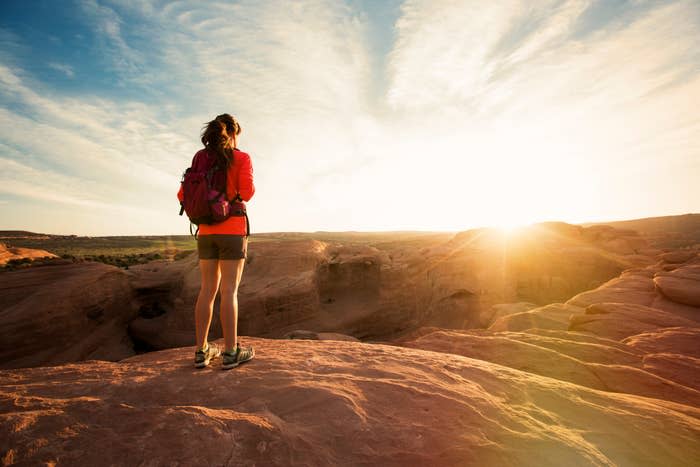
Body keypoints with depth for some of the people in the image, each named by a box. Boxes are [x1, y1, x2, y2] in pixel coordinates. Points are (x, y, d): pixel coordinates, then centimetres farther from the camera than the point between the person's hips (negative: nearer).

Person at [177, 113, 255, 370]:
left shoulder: (200, 159, 13)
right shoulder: (242, 158, -2)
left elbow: (183, 195, 10)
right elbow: (246, 192, -15)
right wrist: (251, 187, 9)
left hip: (206, 232, 5)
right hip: (232, 231, -5)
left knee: (208, 289, 8)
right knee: (229, 291, -4)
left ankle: (202, 351, 11)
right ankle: (231, 352, 2)